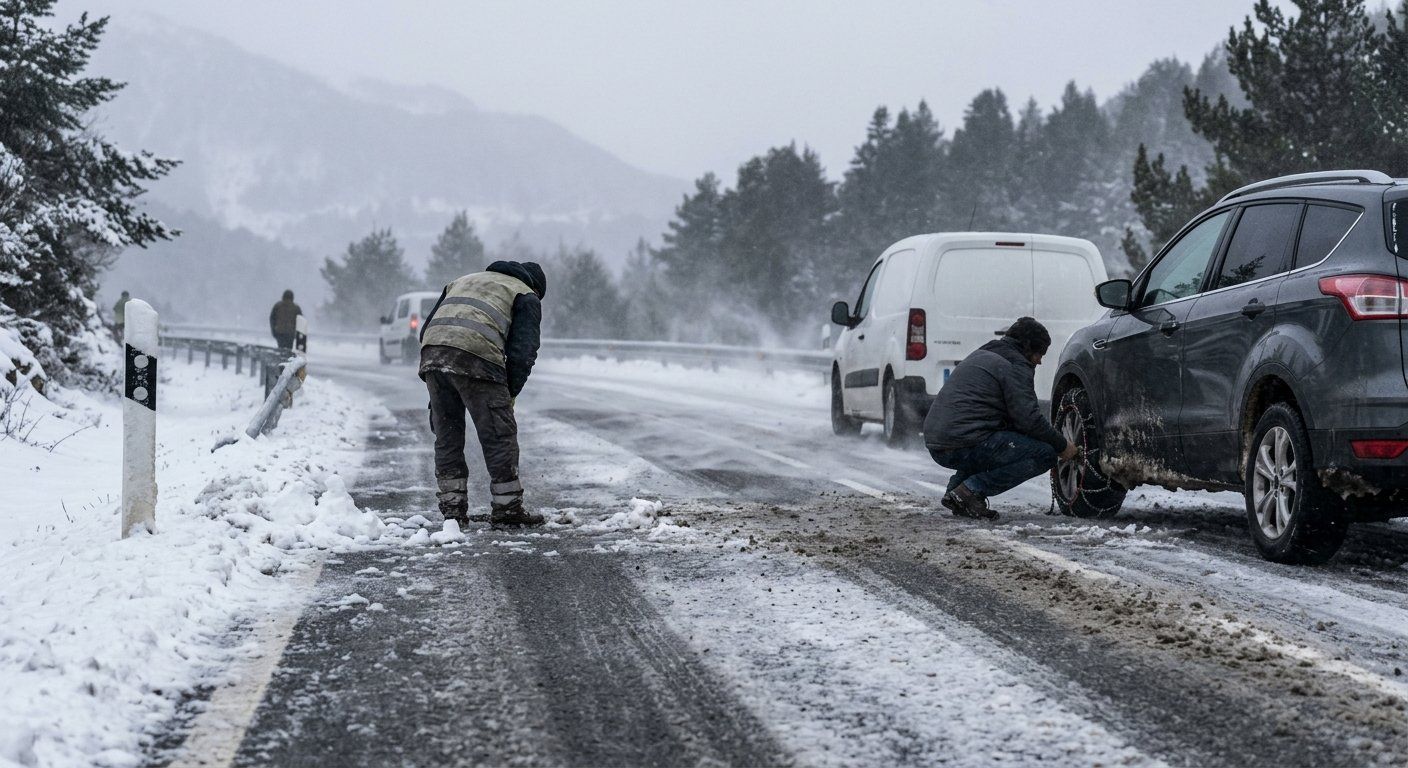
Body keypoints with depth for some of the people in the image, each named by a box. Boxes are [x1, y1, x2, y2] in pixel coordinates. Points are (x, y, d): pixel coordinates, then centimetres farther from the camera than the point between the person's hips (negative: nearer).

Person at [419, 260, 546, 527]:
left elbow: (426, 328, 27)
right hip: (476, 357, -5)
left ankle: (452, 508, 16)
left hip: (431, 354, 6)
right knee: (499, 434, 4)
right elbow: (523, 350, 5)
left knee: (447, 435, 14)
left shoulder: (462, 281, 36)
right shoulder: (527, 297, 19)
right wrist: (510, 394, 13)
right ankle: (506, 507, 6)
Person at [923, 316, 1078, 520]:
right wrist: (1062, 446, 3)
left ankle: (957, 486, 13)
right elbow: (1028, 418, -11)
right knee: (1045, 454, -7)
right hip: (965, 446, -9)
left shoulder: (981, 356, 27)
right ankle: (971, 489, -13)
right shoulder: (1016, 366, -3)